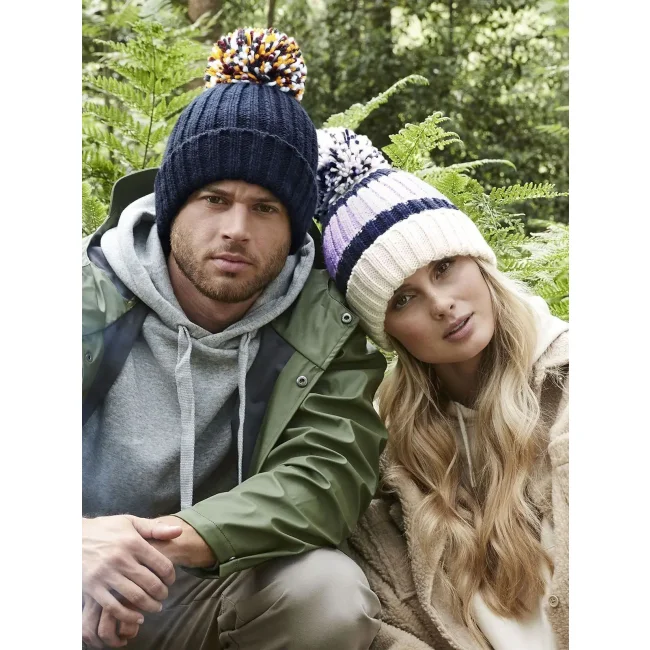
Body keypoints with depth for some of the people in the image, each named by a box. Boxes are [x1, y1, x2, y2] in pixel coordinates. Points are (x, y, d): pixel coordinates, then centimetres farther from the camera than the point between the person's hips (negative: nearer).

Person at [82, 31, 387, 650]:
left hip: (209, 594, 2)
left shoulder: (327, 329, -5)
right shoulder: (94, 297, -7)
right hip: (92, 595, -1)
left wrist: (170, 541, -31)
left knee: (333, 593, -26)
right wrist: (82, 541, -36)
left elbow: (328, 475, -17)